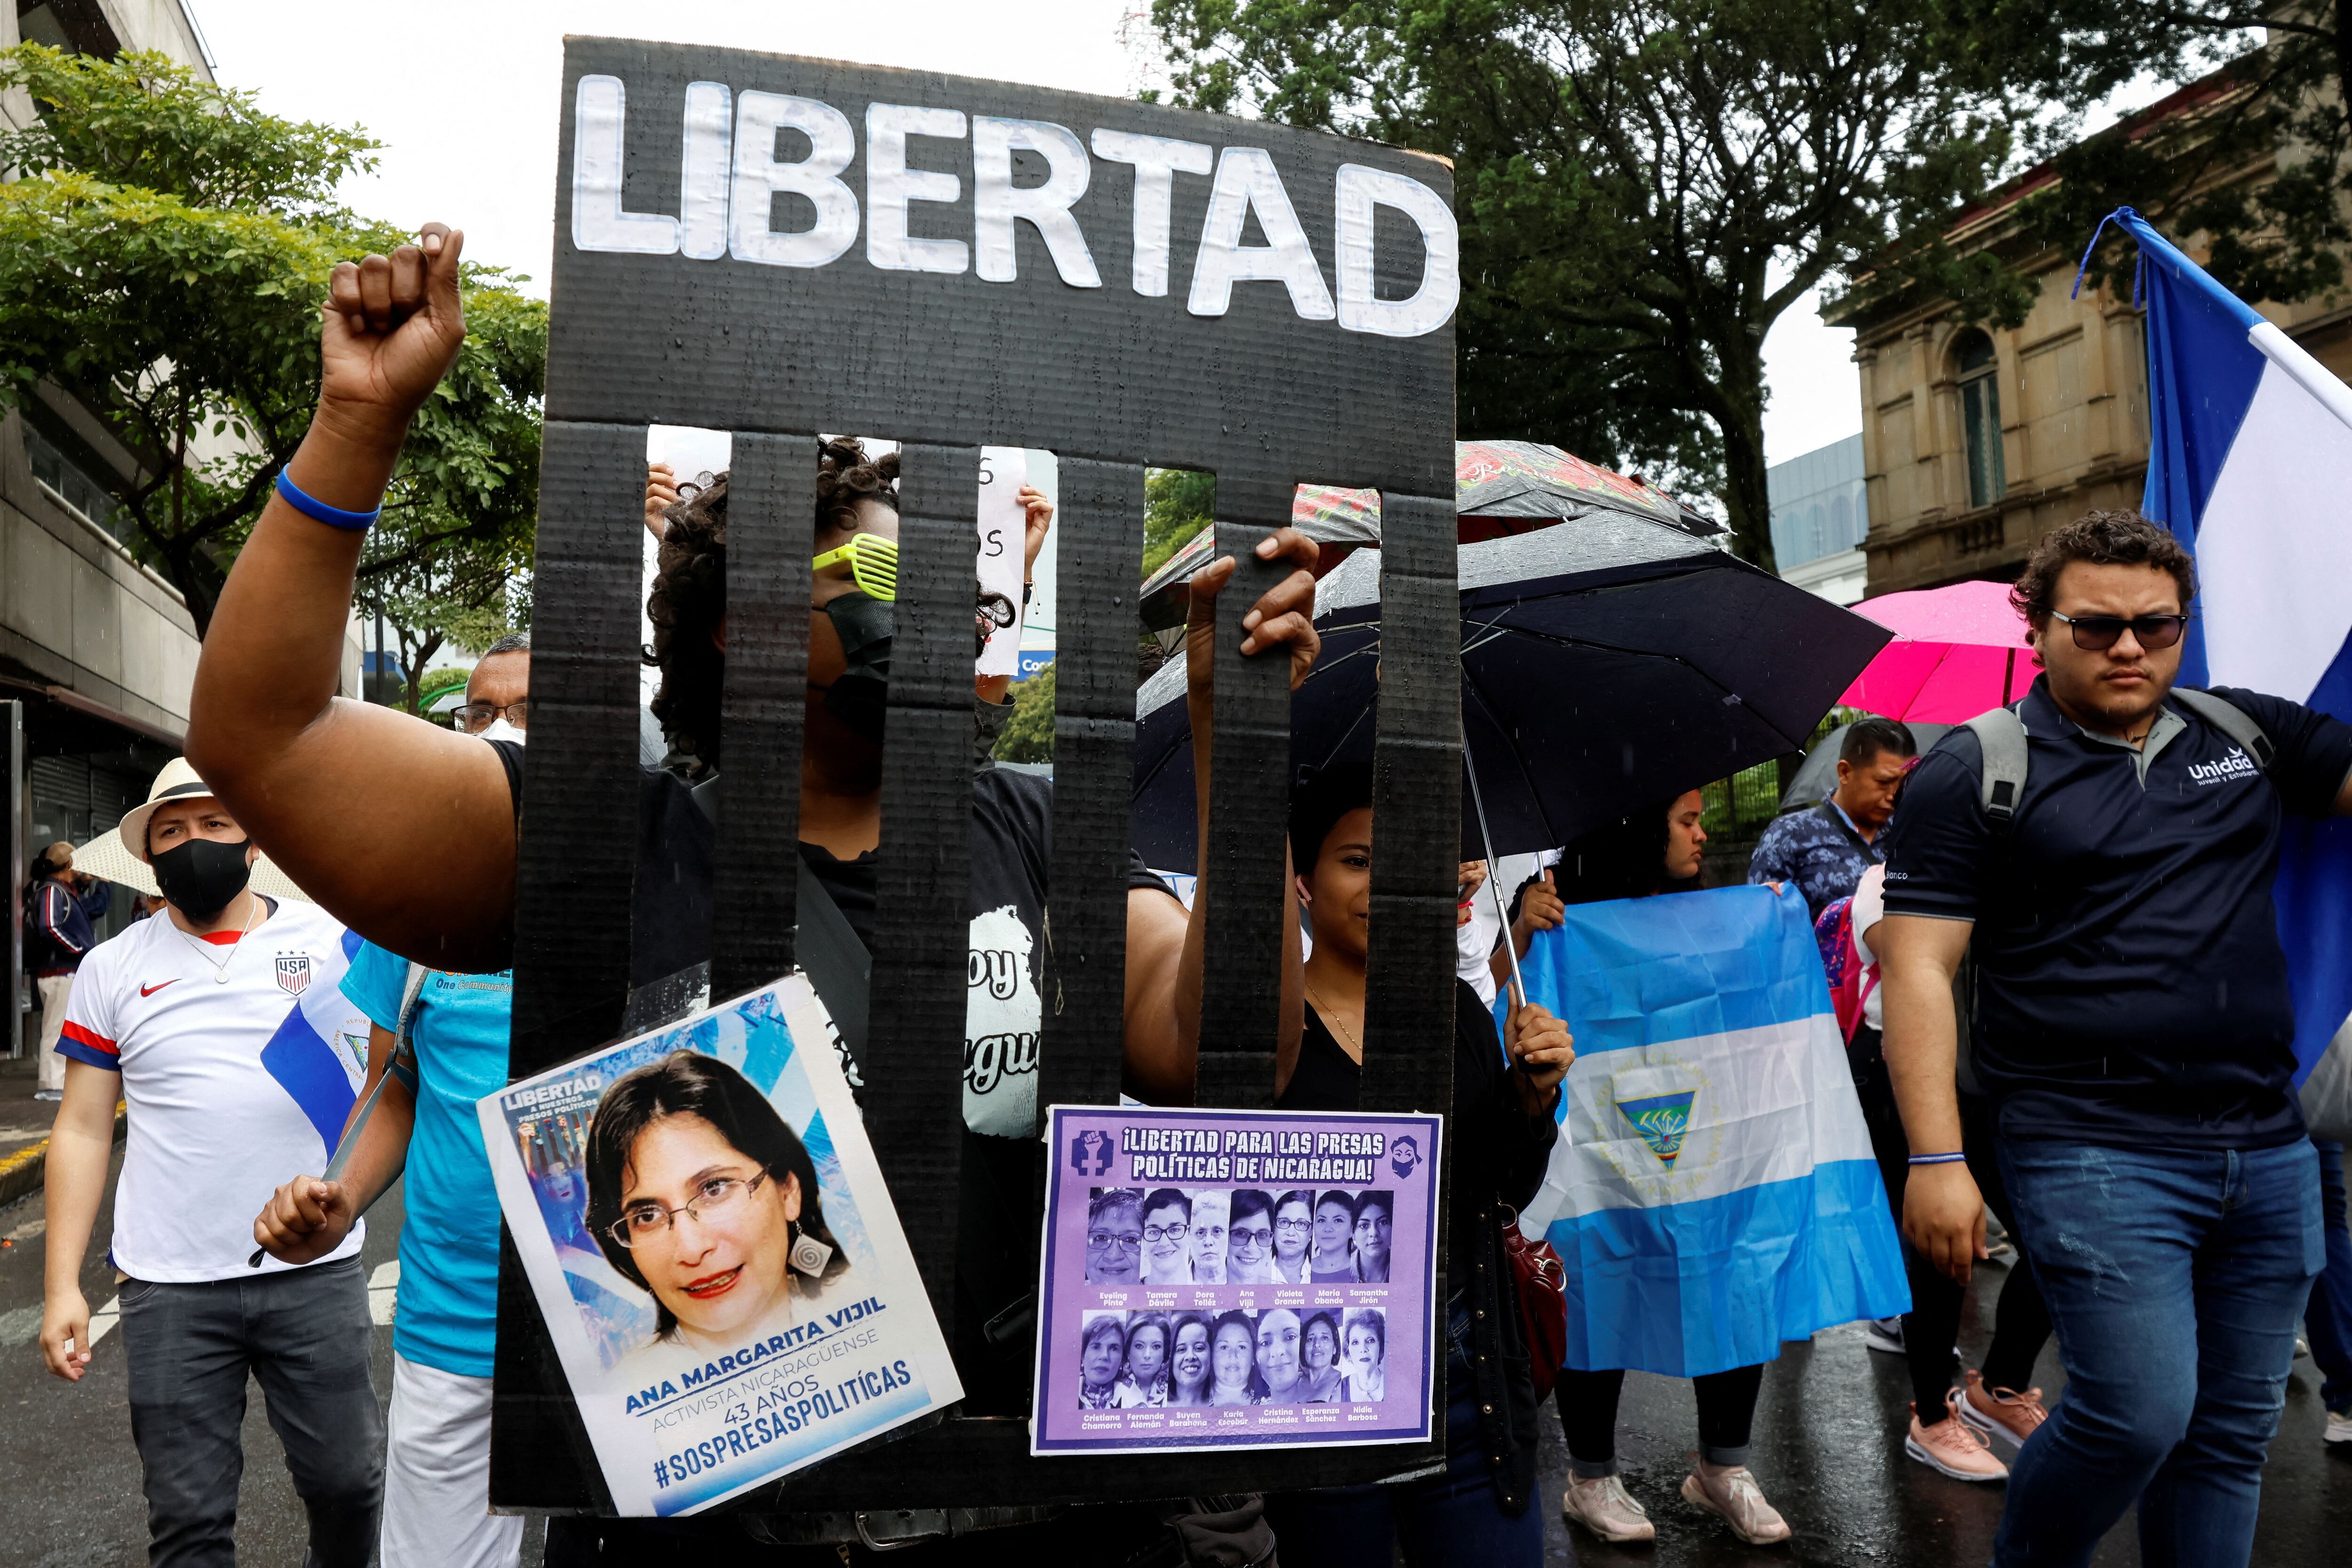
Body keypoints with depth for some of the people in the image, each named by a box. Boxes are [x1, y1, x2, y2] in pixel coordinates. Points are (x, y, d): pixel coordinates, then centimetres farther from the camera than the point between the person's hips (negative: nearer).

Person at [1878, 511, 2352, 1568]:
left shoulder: (2248, 733, 12)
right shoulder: (1978, 773, -4)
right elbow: (1918, 969, -9)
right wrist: (1937, 1160, -15)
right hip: (2096, 1153, -5)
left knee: (2234, 1430, 12)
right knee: (2140, 1413, -8)